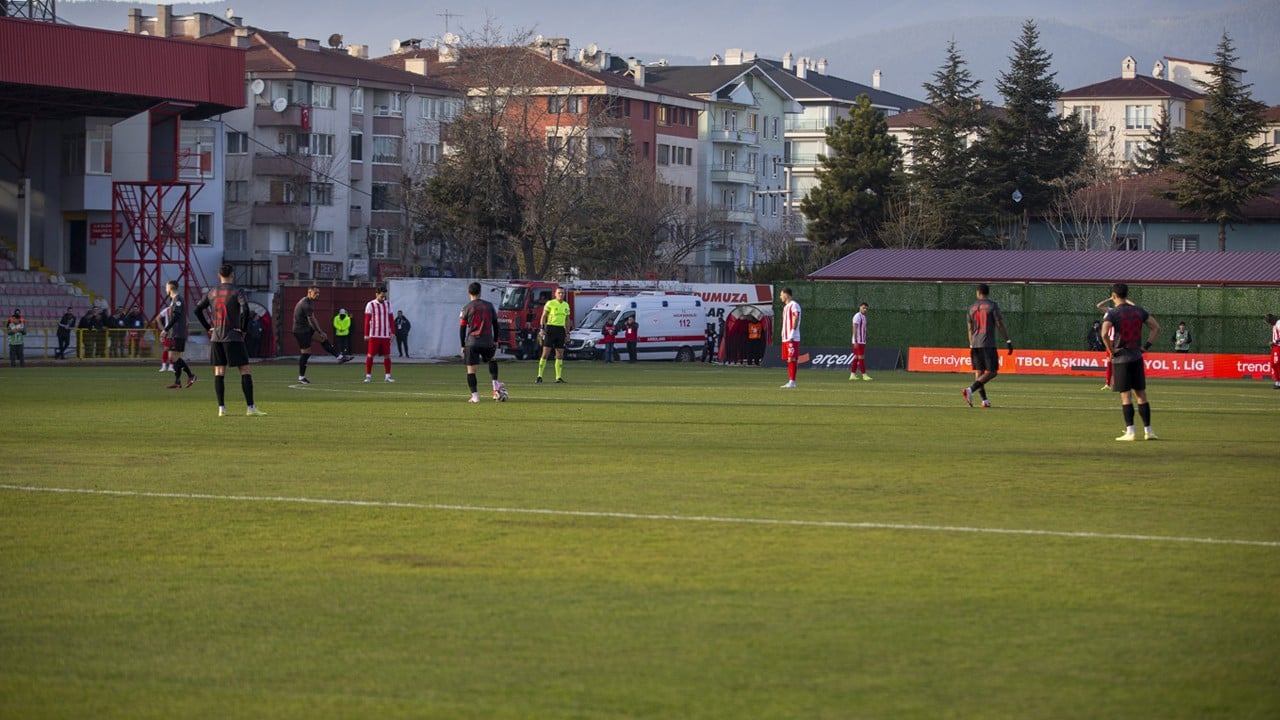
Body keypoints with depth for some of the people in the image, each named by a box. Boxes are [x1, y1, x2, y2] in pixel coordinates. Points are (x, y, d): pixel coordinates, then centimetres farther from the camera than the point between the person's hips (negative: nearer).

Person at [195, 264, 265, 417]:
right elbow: (245, 309, -20)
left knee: (219, 372, 8)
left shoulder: (212, 293, 9)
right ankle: (250, 408, -8)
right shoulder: (237, 291, -6)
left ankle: (221, 408, 4)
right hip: (233, 337, -5)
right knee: (245, 370, -2)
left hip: (216, 338, 5)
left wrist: (208, 327, 14)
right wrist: (244, 329, -9)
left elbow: (198, 310, 11)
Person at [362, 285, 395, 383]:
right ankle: (368, 376, 3)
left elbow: (390, 319, 14)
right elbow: (367, 320, -3)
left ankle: (387, 376, 7)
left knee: (387, 356, 2)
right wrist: (366, 334, -8)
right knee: (370, 355, -3)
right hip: (374, 335, -4)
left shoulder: (387, 304, 11)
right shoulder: (370, 305, -2)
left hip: (386, 335, 4)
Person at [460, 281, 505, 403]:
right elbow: (495, 324, 11)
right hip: (487, 342, 3)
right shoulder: (489, 306, 5)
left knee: (471, 369, 2)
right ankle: (495, 382, 13)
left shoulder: (467, 308, -2)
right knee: (491, 360, 30)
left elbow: (462, 328, 0)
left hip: (472, 343, -3)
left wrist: (462, 346, 7)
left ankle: (475, 396, -5)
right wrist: (495, 340, 21)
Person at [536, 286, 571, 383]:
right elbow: (543, 316, -2)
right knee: (545, 353, -7)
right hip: (550, 329, -5)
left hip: (561, 330, 5)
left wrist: (568, 333, 15)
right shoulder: (550, 303, -2)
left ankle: (559, 377, 7)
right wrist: (542, 328, -12)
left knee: (560, 354, 3)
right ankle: (540, 376, -5)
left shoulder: (566, 305, 13)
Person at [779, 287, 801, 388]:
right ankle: (790, 381, 11)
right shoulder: (786, 306, 20)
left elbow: (795, 320, -16)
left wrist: (791, 336, -21)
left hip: (792, 338, -9)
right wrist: (783, 335, 16)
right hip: (785, 338, 9)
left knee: (792, 359, -10)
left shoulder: (794, 305, -9)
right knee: (788, 359, 8)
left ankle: (792, 381, -12)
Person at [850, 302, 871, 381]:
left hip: (862, 341, 9)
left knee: (856, 358, 8)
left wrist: (864, 341, 19)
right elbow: (855, 329, -17)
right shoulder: (857, 316, -11)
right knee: (861, 358, -9)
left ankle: (852, 375, 8)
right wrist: (855, 341, -22)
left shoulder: (863, 317, 17)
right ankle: (864, 375, -10)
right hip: (858, 341, -9)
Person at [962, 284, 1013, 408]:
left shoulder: (972, 307, 11)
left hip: (975, 344, 5)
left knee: (979, 372, 11)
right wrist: (1008, 341, -1)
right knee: (991, 372, -4)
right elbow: (1000, 324, -6)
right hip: (988, 344, -5)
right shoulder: (992, 305, -3)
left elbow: (970, 329, 15)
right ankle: (970, 390, -21)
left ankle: (984, 400, 6)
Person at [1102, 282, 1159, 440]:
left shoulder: (1112, 313, -9)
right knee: (1141, 394, 10)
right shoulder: (1138, 311, 7)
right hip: (1137, 357, 4)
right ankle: (1148, 430, 11)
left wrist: (1111, 351, -12)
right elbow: (1156, 328, 11)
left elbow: (1104, 334, -25)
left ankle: (1130, 432, -7)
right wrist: (1146, 346, 9)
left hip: (1120, 358, -4)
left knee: (1125, 396, -3)